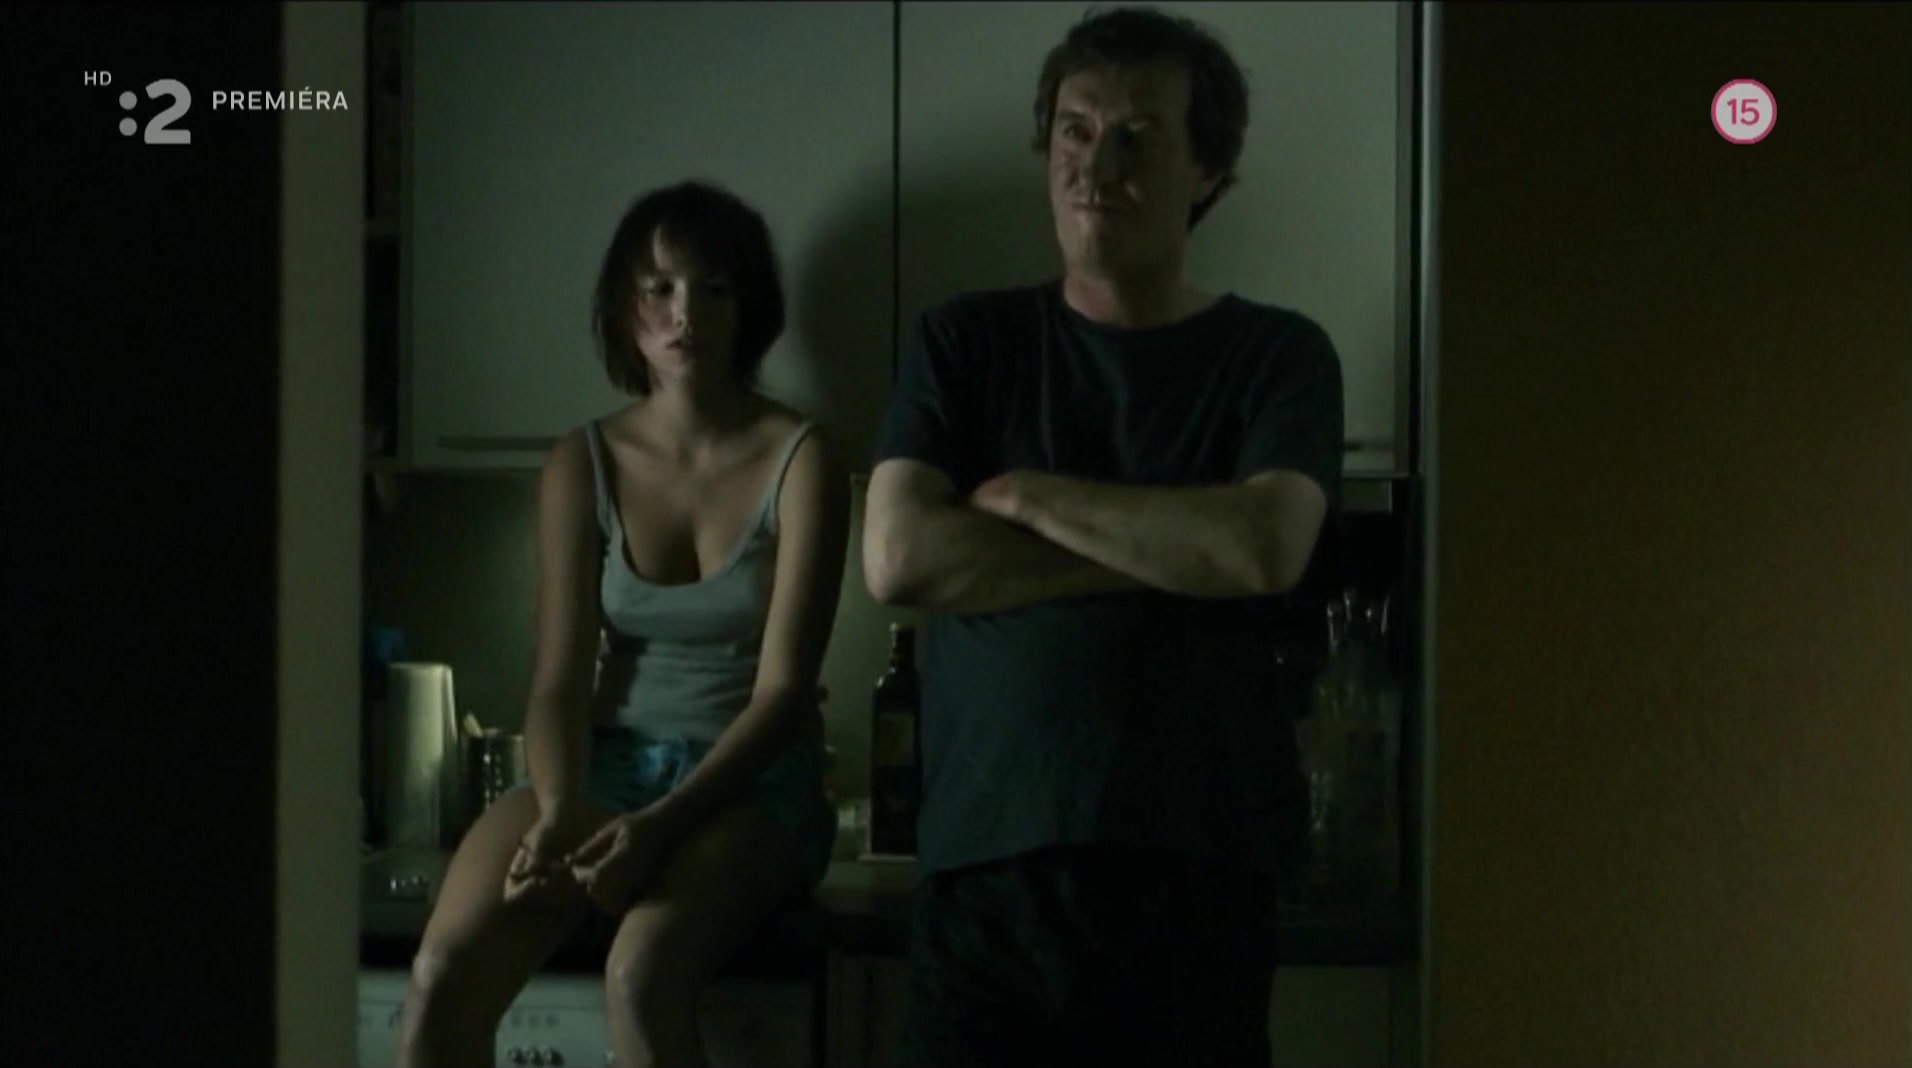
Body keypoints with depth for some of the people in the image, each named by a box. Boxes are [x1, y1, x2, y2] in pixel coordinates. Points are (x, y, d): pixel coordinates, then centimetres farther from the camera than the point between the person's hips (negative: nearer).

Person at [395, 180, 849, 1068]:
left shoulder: (798, 462, -4)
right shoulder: (583, 464, 6)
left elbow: (782, 687, -10)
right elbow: (561, 679, 0)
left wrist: (660, 824, -23)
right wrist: (562, 811, -20)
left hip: (750, 785, -3)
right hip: (609, 764, 3)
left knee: (640, 976, -35)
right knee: (444, 975, -25)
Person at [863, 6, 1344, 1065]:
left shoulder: (1277, 356, 5)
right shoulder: (963, 342, 8)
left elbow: (1263, 550, -13)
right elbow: (897, 560, -6)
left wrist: (1025, 498, -6)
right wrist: (1168, 549, -7)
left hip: (1197, 867, -1)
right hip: (985, 861, 1)